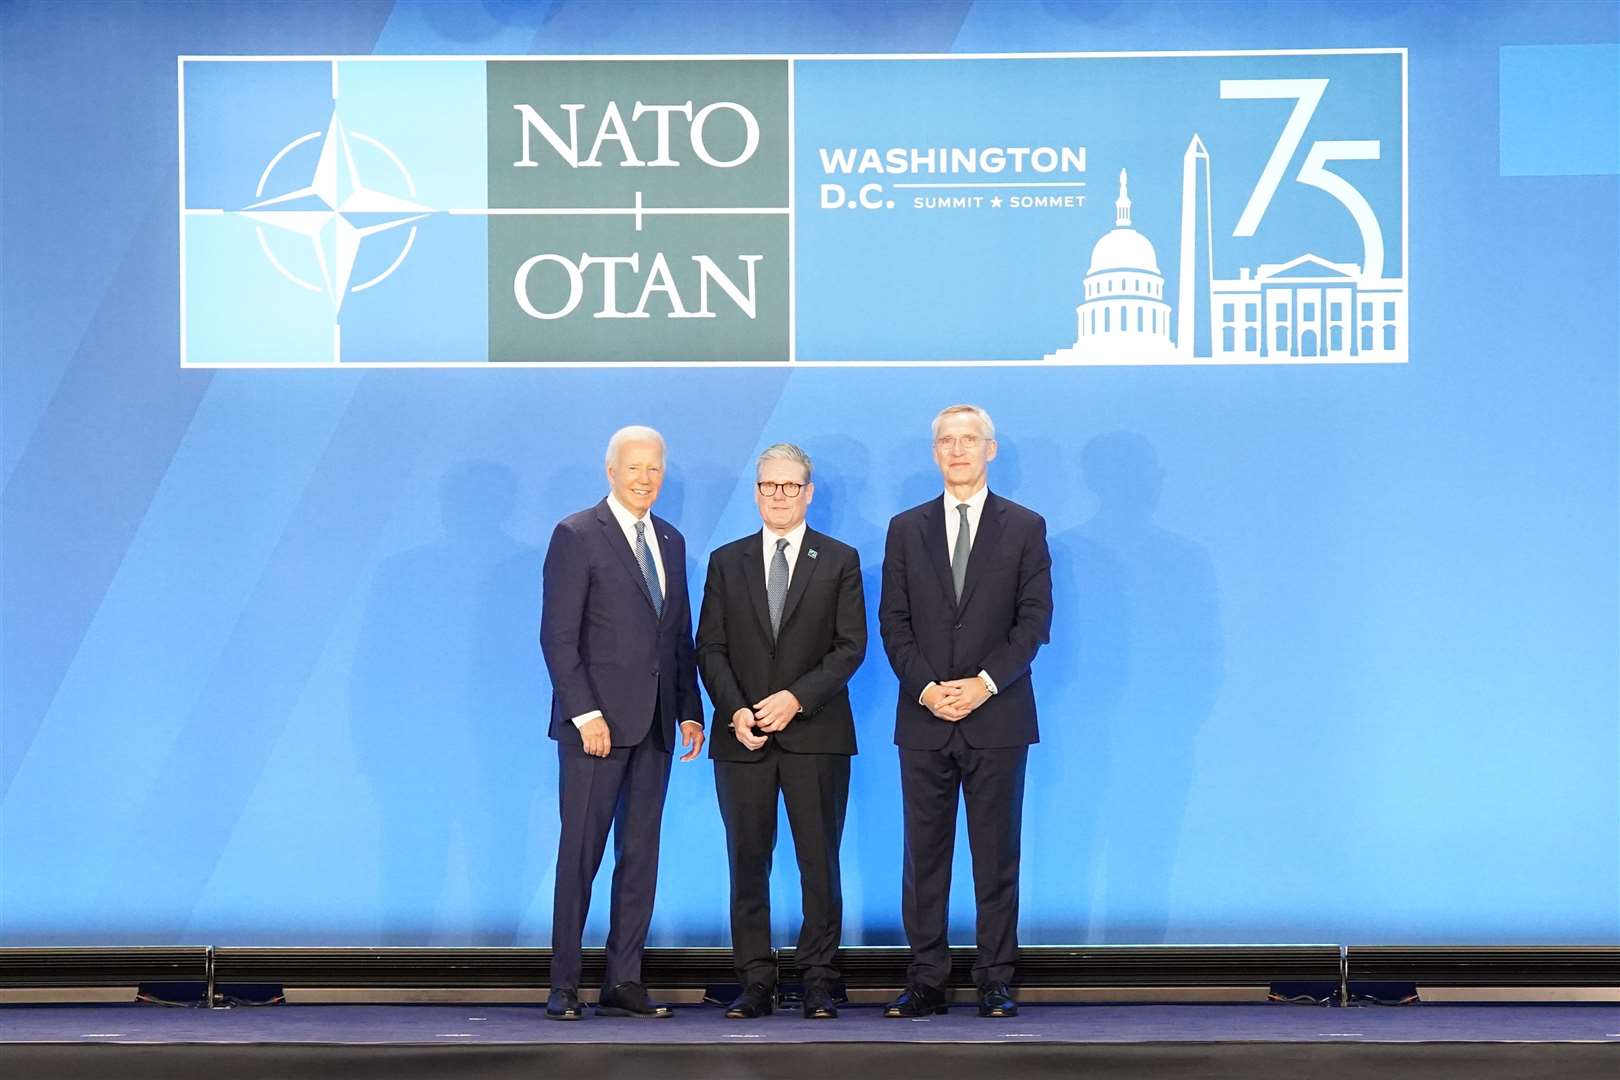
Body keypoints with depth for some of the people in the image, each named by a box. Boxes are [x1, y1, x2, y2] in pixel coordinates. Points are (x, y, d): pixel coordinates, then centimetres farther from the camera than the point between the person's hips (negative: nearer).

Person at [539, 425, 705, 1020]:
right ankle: (564, 986, 4)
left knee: (641, 855, 6)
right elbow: (558, 635, -10)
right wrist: (585, 714, -16)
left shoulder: (671, 542, 15)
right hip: (596, 721, -6)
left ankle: (623, 981, 11)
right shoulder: (577, 535, -5)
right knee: (580, 853, -2)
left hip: (654, 725, 6)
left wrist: (690, 710, 9)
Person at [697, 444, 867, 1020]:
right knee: (748, 862, 2)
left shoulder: (840, 560, 6)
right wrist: (735, 711, -9)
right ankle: (755, 982, 7)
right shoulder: (726, 562, 12)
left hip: (816, 734, -2)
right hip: (742, 736, 2)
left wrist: (796, 698, -13)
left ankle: (819, 981, 6)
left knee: (819, 861, -1)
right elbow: (710, 648, 7)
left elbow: (850, 646, -1)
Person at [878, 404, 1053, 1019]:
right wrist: (927, 687, -8)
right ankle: (926, 982, 7)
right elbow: (893, 622, 6)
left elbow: (1035, 619, 0)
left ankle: (995, 982, 7)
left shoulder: (1024, 527, 6)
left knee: (997, 857, 1)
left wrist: (985, 683, -12)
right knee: (924, 857, 3)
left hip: (997, 715, -2)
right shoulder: (907, 529, 11)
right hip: (924, 717, 2)